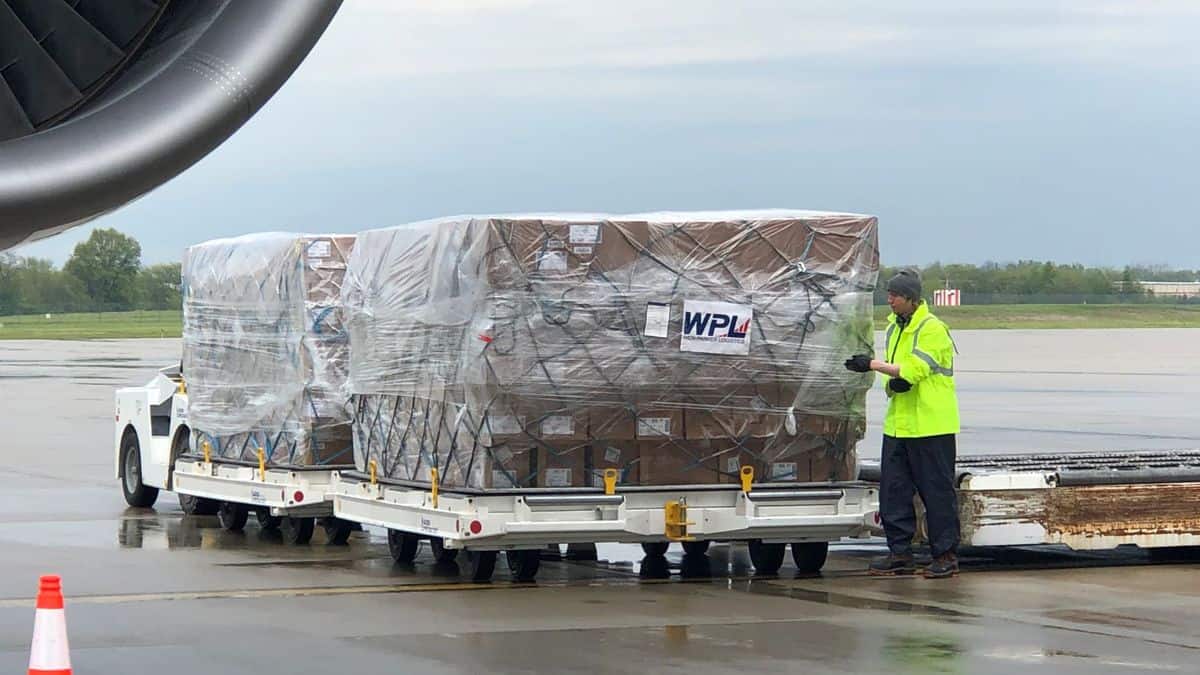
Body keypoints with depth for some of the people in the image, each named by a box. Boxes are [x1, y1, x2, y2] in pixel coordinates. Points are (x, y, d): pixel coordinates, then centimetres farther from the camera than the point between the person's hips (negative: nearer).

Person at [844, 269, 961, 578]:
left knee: (937, 491, -2)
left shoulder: (932, 329, -12)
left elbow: (914, 369, -21)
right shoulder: (894, 327, 15)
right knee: (893, 489, 6)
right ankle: (900, 553, 13)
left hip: (931, 426, -8)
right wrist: (890, 383, -7)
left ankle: (946, 555, 4)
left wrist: (873, 365, -20)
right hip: (898, 423, 8)